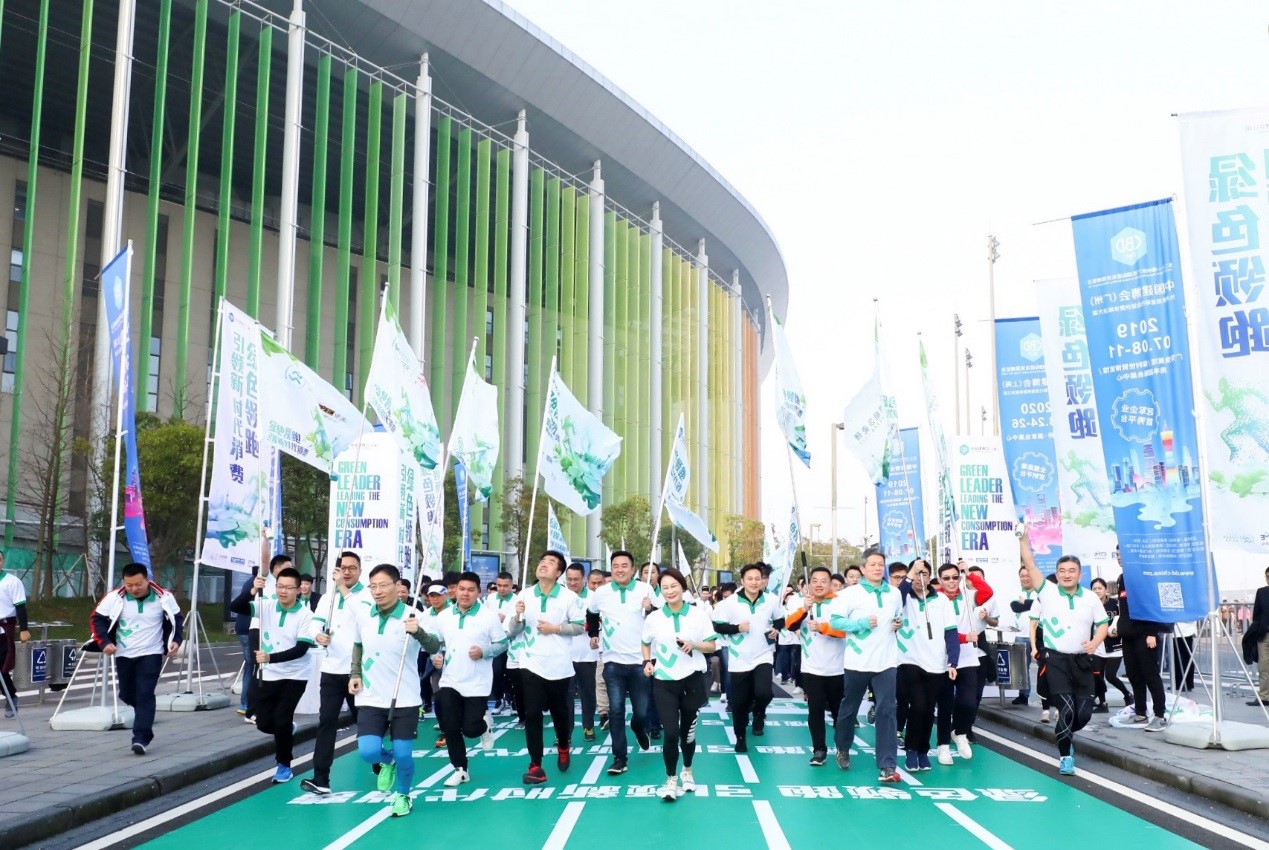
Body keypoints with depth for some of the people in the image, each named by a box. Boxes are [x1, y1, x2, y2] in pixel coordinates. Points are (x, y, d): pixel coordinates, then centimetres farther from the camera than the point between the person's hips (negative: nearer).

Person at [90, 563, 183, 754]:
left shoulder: (163, 598, -8)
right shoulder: (115, 597, -10)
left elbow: (176, 619, 8)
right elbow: (98, 618, 0)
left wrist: (176, 640, -5)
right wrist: (104, 642, -12)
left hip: (151, 655, -2)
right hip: (123, 655, 2)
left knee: (145, 695, -13)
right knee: (127, 695, 11)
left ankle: (141, 738, -14)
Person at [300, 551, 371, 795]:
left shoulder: (368, 594, -5)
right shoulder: (329, 596, 13)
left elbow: (363, 615, -25)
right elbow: (317, 621, 11)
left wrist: (343, 587, -24)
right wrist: (317, 635, -12)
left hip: (357, 670, -4)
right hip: (331, 669, 4)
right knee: (326, 722, -5)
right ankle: (320, 779, -6)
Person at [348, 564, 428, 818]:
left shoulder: (412, 616, -13)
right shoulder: (362, 614, -1)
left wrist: (417, 632, -42)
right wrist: (355, 674, 4)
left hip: (405, 700, -2)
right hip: (371, 699, 3)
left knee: (403, 755, -1)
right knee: (368, 752, -14)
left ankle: (402, 795, 30)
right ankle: (387, 761, 24)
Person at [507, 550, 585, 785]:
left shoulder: (569, 597, -6)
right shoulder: (525, 595, 0)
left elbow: (580, 626, -2)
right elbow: (513, 631, 4)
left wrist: (556, 628, -15)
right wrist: (517, 616, -16)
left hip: (559, 666, -1)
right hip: (531, 664, 1)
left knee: (560, 711, 14)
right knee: (532, 713, -4)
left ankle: (563, 746, 43)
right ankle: (535, 765, 3)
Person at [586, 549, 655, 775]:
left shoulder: (646, 590, -2)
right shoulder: (601, 593, 2)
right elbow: (590, 616, 22)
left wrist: (650, 609, -16)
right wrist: (594, 635, 16)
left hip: (640, 660, -1)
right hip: (613, 662, 1)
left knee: (642, 711, 6)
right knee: (616, 711, -3)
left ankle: (639, 729, 40)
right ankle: (619, 757, 6)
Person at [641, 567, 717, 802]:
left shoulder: (698, 615, -3)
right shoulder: (653, 618, -1)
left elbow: (712, 646, 1)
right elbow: (646, 643, 15)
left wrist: (694, 645, -17)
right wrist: (647, 662, -2)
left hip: (692, 680, 0)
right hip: (664, 682, 0)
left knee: (688, 730, 12)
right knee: (671, 733, -9)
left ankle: (687, 771, 37)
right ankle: (671, 780, 6)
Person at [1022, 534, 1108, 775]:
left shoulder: (1091, 598, 6)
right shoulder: (1047, 592, -2)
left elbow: (1103, 623, 12)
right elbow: (1030, 565, -10)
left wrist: (1095, 642, -7)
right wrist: (1024, 539, -18)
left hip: (1082, 660, 3)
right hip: (1056, 660, -3)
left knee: (1084, 712, 2)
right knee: (1066, 709, -10)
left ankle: (1065, 736, 33)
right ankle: (1065, 756, 5)